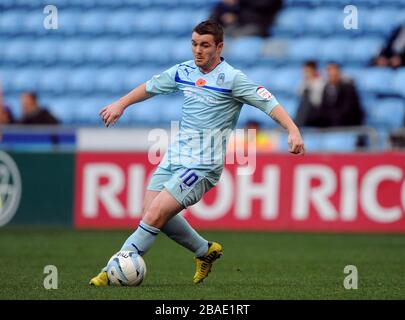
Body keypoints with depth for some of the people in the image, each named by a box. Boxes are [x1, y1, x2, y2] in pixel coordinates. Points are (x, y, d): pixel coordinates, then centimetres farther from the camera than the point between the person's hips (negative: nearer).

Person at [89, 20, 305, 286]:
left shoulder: (232, 79, -11)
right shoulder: (184, 71, 7)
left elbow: (269, 103, -16)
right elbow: (151, 87, 25)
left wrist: (293, 130, -29)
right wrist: (120, 105, 27)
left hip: (203, 164, -7)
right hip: (175, 155, 7)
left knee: (155, 215, -15)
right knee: (151, 212, 5)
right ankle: (206, 251, 25)